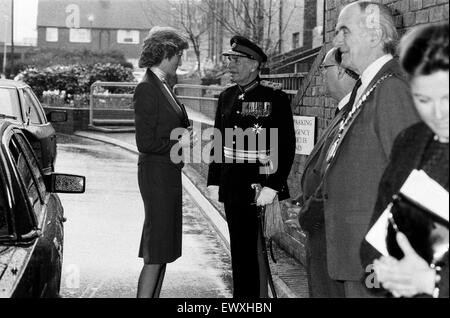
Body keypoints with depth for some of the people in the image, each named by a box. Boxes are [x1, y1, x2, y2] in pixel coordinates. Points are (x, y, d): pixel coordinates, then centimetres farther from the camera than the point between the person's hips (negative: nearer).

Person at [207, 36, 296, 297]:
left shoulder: (276, 99, -7)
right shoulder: (227, 97, 11)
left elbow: (286, 147, -10)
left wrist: (272, 187, -16)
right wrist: (214, 182, 10)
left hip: (261, 188, -6)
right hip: (233, 190, 6)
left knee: (256, 252, -2)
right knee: (240, 252, 12)